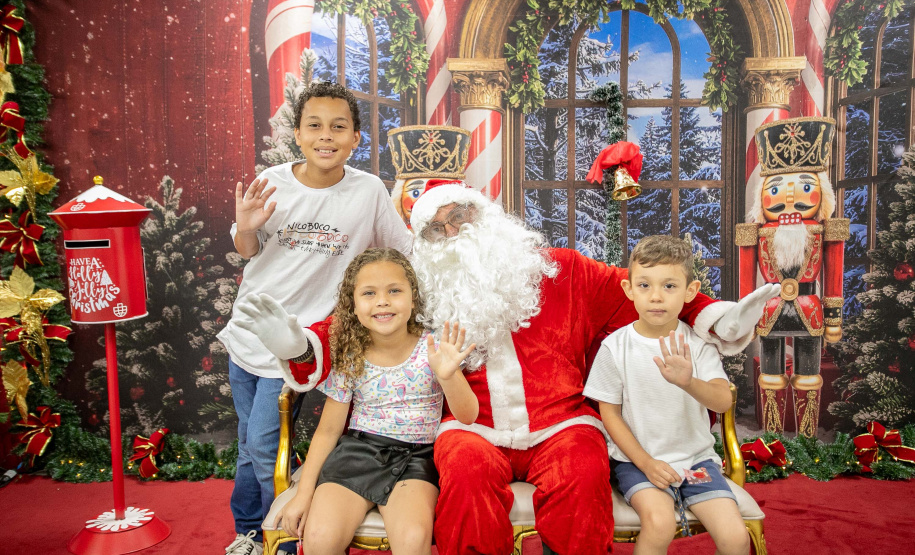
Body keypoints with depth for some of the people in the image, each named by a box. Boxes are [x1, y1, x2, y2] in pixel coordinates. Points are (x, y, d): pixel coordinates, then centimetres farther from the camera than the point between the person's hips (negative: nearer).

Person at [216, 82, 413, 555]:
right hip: (248, 333, 4)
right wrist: (246, 229, -14)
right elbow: (248, 252, 7)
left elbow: (404, 253, 0)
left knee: (263, 446, -4)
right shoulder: (272, 182, -7)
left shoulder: (369, 191, -12)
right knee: (249, 443, 18)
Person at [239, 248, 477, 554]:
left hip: (415, 456, -2)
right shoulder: (350, 359, -1)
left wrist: (447, 375, -27)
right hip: (357, 449, 2)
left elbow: (468, 417, -7)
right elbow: (328, 429, 5)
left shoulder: (431, 347, -5)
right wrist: (304, 493, 1)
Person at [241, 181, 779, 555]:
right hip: (475, 428, 0)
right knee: (466, 469, -32)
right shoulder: (424, 296, 12)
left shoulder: (562, 271, 11)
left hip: (560, 423, 0)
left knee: (580, 477, -30)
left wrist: (716, 316, -2)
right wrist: (299, 345, -10)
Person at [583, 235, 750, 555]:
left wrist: (688, 382, -39)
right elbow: (610, 412, -2)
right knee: (659, 522, -29)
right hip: (637, 459, -2)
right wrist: (645, 462, -12)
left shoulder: (698, 343, -4)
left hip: (695, 457, 2)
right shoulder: (615, 346, -8)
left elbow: (722, 402, -17)